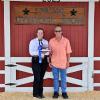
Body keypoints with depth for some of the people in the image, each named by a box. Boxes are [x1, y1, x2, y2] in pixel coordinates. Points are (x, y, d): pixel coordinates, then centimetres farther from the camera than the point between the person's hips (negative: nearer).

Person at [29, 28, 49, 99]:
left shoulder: (46, 42, 9)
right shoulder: (32, 41, -1)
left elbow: (48, 51, 0)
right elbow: (31, 52, -11)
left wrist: (44, 54, -21)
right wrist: (40, 53, -19)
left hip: (44, 61, 3)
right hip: (36, 61, -3)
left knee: (41, 78, 9)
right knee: (37, 78, -4)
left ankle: (40, 93, 20)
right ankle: (36, 93, 10)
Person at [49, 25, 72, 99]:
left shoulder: (66, 40, -6)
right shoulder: (51, 41, -2)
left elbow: (68, 52, -2)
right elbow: (50, 52, 5)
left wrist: (68, 62, -3)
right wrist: (50, 61, 4)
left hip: (63, 63, -1)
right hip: (54, 63, 1)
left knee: (63, 78, 10)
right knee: (55, 78, 11)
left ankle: (64, 92, 22)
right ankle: (56, 92, 22)